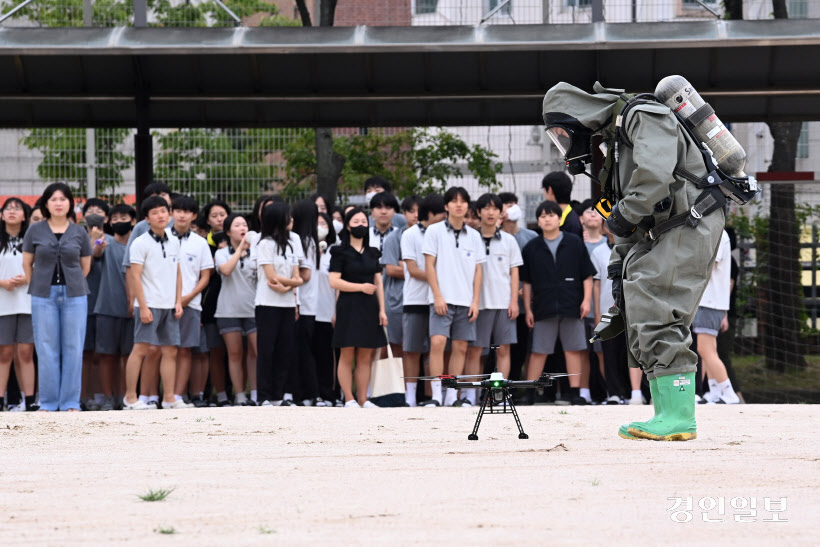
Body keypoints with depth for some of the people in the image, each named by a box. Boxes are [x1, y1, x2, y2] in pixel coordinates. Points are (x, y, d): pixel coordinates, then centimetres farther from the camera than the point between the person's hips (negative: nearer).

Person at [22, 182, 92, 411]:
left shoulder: (79, 233, 5)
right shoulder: (35, 231, 3)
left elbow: (86, 266, 12)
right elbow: (27, 263, 9)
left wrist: (73, 286, 8)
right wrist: (36, 287, 6)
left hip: (74, 295, 1)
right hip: (44, 296, -1)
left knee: (73, 349, 0)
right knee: (46, 350, 0)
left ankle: (70, 403, 6)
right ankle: (47, 403, 6)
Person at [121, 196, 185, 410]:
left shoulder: (173, 242, 13)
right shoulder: (141, 243, -6)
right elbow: (135, 275, -9)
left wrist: (178, 301, 9)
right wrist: (143, 306, -15)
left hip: (169, 306, 6)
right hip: (149, 305, -6)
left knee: (170, 351, 5)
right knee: (140, 349, -7)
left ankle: (169, 398, 9)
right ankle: (130, 398, -4)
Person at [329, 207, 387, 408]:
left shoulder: (372, 253, 15)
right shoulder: (340, 252, -1)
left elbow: (378, 283, 14)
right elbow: (334, 281, -10)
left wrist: (382, 309, 6)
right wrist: (361, 287, -15)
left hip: (369, 307, 5)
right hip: (349, 306, -5)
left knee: (365, 357, 5)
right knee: (347, 355, -5)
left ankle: (363, 398, 8)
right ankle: (349, 399, -2)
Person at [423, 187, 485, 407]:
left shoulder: (474, 236, 10)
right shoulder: (435, 231, 1)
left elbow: (477, 270, 12)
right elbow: (429, 265, -2)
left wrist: (476, 301, 4)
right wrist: (437, 296, -9)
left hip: (465, 301, 4)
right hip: (442, 299, -4)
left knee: (460, 348, 3)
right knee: (437, 342, -16)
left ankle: (452, 396, 9)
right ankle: (436, 395, -14)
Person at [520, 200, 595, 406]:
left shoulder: (574, 243, 5)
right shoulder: (532, 248, 7)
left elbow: (587, 275, 6)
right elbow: (527, 282, 10)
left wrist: (586, 300, -3)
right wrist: (528, 309, 6)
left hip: (571, 307, 0)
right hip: (544, 308, 1)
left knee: (573, 350, 1)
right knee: (539, 351, 1)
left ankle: (575, 392, 4)